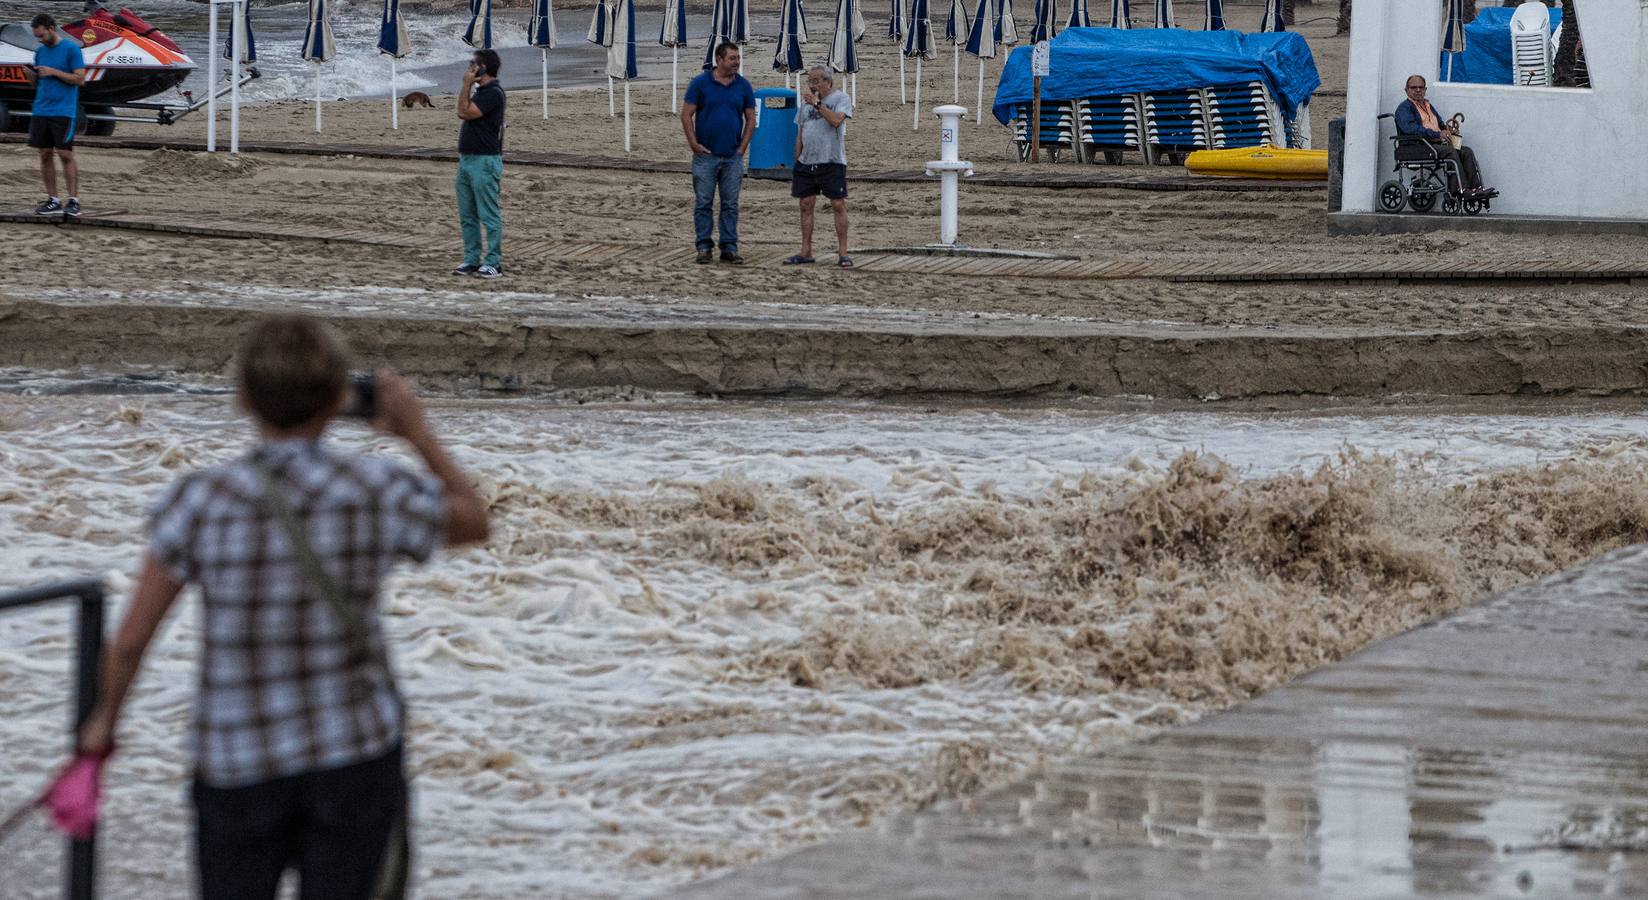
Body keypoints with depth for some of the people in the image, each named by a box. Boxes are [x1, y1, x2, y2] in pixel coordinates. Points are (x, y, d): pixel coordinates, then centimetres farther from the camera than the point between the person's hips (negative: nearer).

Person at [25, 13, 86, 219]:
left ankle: (74, 200, -5)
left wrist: (53, 72, -14)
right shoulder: (40, 51, 14)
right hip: (40, 110, 6)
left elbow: (80, 79, -9)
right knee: (45, 154, 3)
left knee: (65, 154, -8)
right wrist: (30, 76, -4)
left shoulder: (71, 49, -5)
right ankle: (53, 200, 8)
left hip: (63, 111, -6)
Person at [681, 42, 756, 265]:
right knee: (703, 203, 1)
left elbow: (750, 119, 10)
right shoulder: (701, 83, -3)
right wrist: (694, 144, -8)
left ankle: (729, 248, 9)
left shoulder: (743, 86, 5)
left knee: (731, 204, 5)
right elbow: (686, 115, -1)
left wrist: (742, 147, 1)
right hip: (706, 155, -2)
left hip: (733, 156, 2)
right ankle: (704, 247, 6)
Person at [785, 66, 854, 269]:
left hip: (832, 161, -6)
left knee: (838, 205, -6)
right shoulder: (806, 102, 16)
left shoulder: (841, 98, -1)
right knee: (806, 205, 5)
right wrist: (797, 160, 16)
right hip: (807, 162, 6)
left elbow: (836, 120, -19)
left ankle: (842, 252, -3)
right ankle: (806, 252, 10)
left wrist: (817, 104, -18)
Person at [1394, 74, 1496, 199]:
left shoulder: (1428, 106, 28)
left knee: (1466, 151, -12)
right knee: (1450, 151, -31)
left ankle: (1476, 187, -24)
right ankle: (1461, 190, -38)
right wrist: (1438, 134, -22)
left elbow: (1440, 125, 30)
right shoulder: (1404, 107, 1)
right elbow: (1410, 128, -17)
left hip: (1437, 143, 8)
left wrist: (1447, 128, 2)